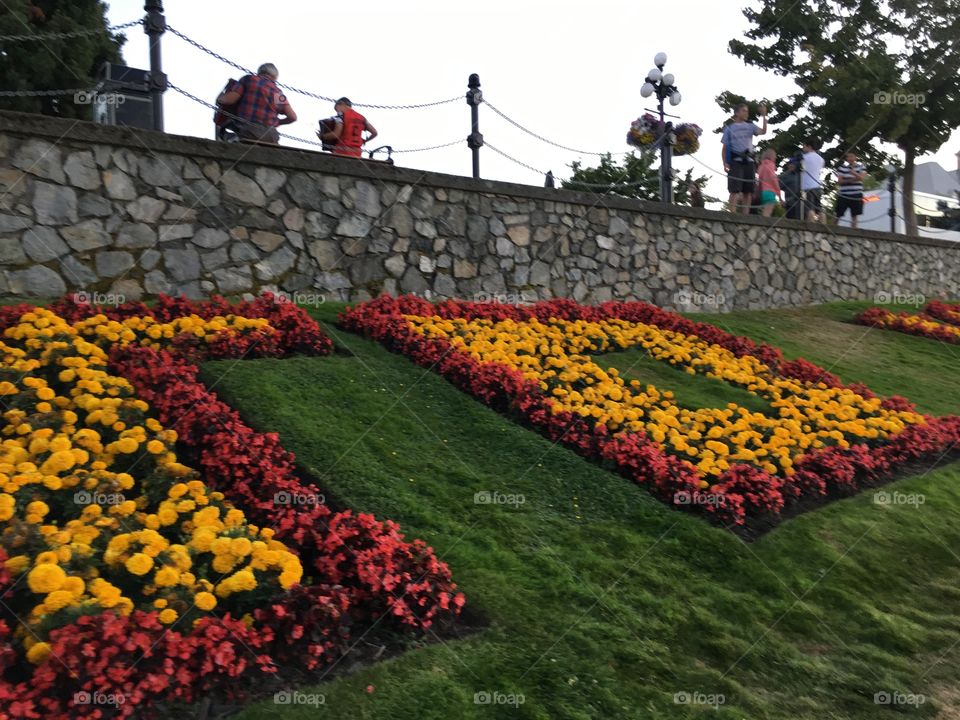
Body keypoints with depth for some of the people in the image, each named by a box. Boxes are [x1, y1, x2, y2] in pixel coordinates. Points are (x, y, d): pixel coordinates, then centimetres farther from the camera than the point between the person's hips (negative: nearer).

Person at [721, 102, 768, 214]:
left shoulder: (750, 126, 16)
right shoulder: (729, 128, 10)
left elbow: (763, 132, -2)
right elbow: (725, 147, 6)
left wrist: (764, 116, -12)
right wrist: (725, 163, -7)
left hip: (749, 161, 3)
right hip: (736, 161, -3)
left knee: (748, 191, 2)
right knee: (735, 190, -12)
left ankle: (745, 215, 5)